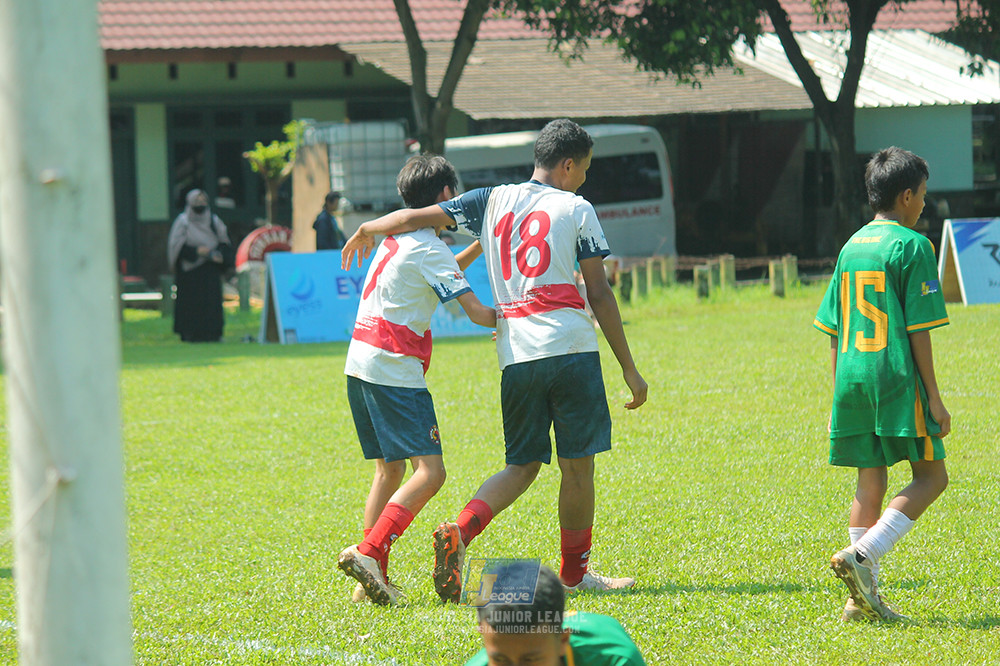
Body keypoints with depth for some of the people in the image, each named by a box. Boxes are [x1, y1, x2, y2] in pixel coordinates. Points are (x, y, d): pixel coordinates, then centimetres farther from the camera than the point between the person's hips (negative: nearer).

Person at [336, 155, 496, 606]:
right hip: (394, 372, -10)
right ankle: (369, 552, -27)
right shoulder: (429, 249, -10)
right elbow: (477, 313, -15)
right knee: (430, 472, -13)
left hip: (360, 366, 10)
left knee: (389, 469, 15)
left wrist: (479, 246, 26)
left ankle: (373, 579, 10)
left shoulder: (398, 236, 15)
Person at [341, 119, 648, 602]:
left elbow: (417, 217, 12)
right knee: (578, 466, 6)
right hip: (572, 349, -4)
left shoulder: (493, 201, 13)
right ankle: (574, 574, 13)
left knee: (523, 465, 13)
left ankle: (460, 532, -10)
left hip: (515, 357, 4)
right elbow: (600, 296, 0)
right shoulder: (577, 210, 3)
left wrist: (367, 229, 32)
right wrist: (629, 368, 4)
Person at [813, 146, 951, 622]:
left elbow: (834, 331, 15)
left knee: (870, 483, 10)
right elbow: (918, 331, -10)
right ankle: (861, 556, -14)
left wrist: (839, 397, 21)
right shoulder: (911, 246, -7)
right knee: (931, 476, 2)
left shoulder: (852, 247, 14)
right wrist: (934, 398, -7)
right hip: (897, 377, -7)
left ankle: (864, 596, 7)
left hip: (852, 379, 7)